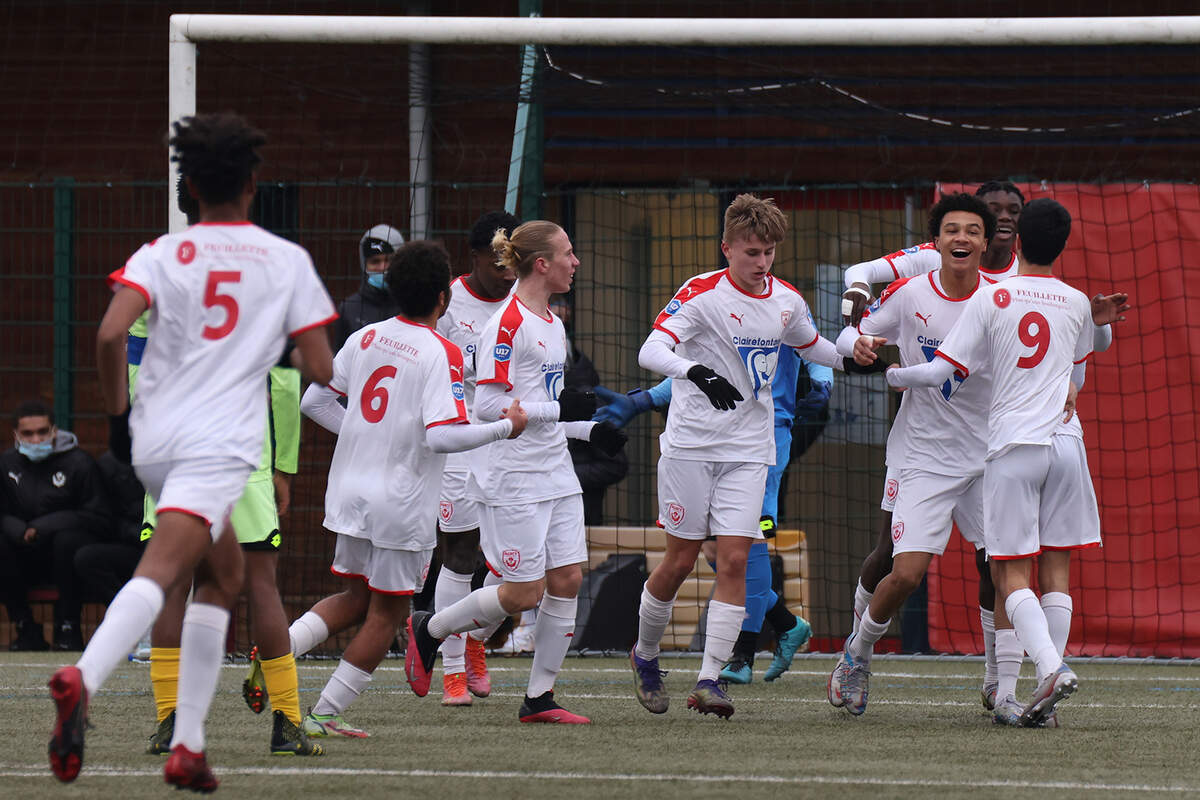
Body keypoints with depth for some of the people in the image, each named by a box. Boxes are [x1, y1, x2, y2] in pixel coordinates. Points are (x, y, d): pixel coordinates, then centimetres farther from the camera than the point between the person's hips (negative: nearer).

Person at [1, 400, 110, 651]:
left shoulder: (79, 463, -8)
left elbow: (98, 518, -13)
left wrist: (42, 528, -20)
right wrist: (20, 532, -22)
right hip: (27, 559, 3)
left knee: (68, 539, -36)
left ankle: (68, 628, -21)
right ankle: (26, 628, -13)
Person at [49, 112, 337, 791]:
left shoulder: (162, 255, 7)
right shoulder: (288, 260, 6)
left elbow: (110, 335, -9)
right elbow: (321, 371, 4)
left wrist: (118, 413, 4)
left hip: (154, 444, 4)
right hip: (220, 448, -4)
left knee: (224, 574, 22)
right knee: (160, 569, -22)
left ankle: (190, 745, 14)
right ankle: (83, 679, -49)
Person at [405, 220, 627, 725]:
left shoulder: (551, 325, 15)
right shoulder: (507, 325, -14)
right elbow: (486, 405, -19)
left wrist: (590, 429, 11)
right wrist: (558, 409, -22)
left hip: (554, 473, 9)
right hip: (512, 479, -9)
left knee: (567, 579, 2)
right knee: (523, 593, -7)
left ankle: (539, 698, 9)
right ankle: (427, 631, 15)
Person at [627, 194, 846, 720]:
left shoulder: (787, 302, 6)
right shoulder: (702, 294, -11)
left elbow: (812, 346, 29)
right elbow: (651, 351, -25)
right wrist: (697, 372, -42)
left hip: (748, 450, 4)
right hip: (691, 443, -4)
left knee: (734, 559, -9)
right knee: (681, 560, 2)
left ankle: (710, 678, -9)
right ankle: (644, 655, 26)